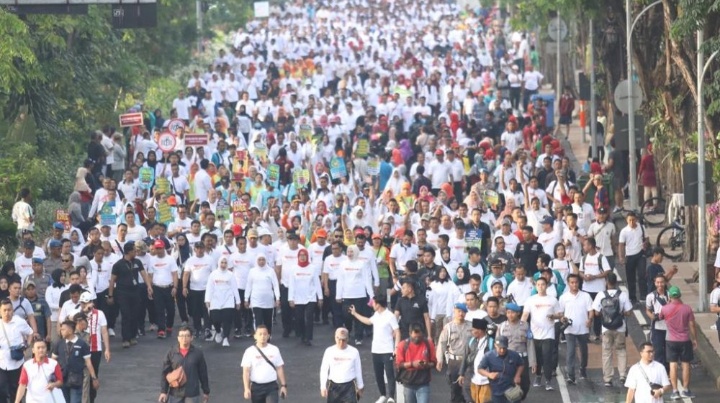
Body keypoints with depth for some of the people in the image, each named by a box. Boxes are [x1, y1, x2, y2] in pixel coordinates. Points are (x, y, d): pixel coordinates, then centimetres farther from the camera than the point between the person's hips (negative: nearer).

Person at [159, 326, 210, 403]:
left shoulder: (198, 353, -2)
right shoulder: (171, 353, -2)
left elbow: (203, 373, 5)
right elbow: (165, 373, 2)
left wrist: (206, 392, 9)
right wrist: (163, 392, -3)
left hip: (192, 394, -1)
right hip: (175, 394, 1)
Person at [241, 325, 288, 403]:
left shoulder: (274, 350, 2)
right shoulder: (250, 351, -4)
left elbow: (279, 369, 8)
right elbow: (246, 371, -7)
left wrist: (283, 385, 5)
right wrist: (247, 389, -16)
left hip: (271, 387, 0)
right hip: (256, 387, 0)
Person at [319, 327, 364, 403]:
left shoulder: (354, 352, -4)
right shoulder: (329, 351, -4)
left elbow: (358, 371, 6)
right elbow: (324, 370, 2)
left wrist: (360, 387, 11)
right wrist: (323, 387, -2)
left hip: (349, 386, -1)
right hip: (333, 386, 1)